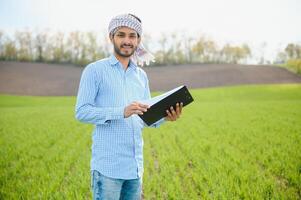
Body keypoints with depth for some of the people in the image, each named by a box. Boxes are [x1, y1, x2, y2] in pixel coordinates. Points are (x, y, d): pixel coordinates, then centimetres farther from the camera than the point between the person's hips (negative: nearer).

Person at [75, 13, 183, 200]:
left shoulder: (141, 75, 13)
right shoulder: (95, 70, -4)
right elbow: (81, 111, -12)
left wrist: (164, 116, -8)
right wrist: (121, 112, -24)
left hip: (135, 165, 6)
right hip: (107, 166, -6)